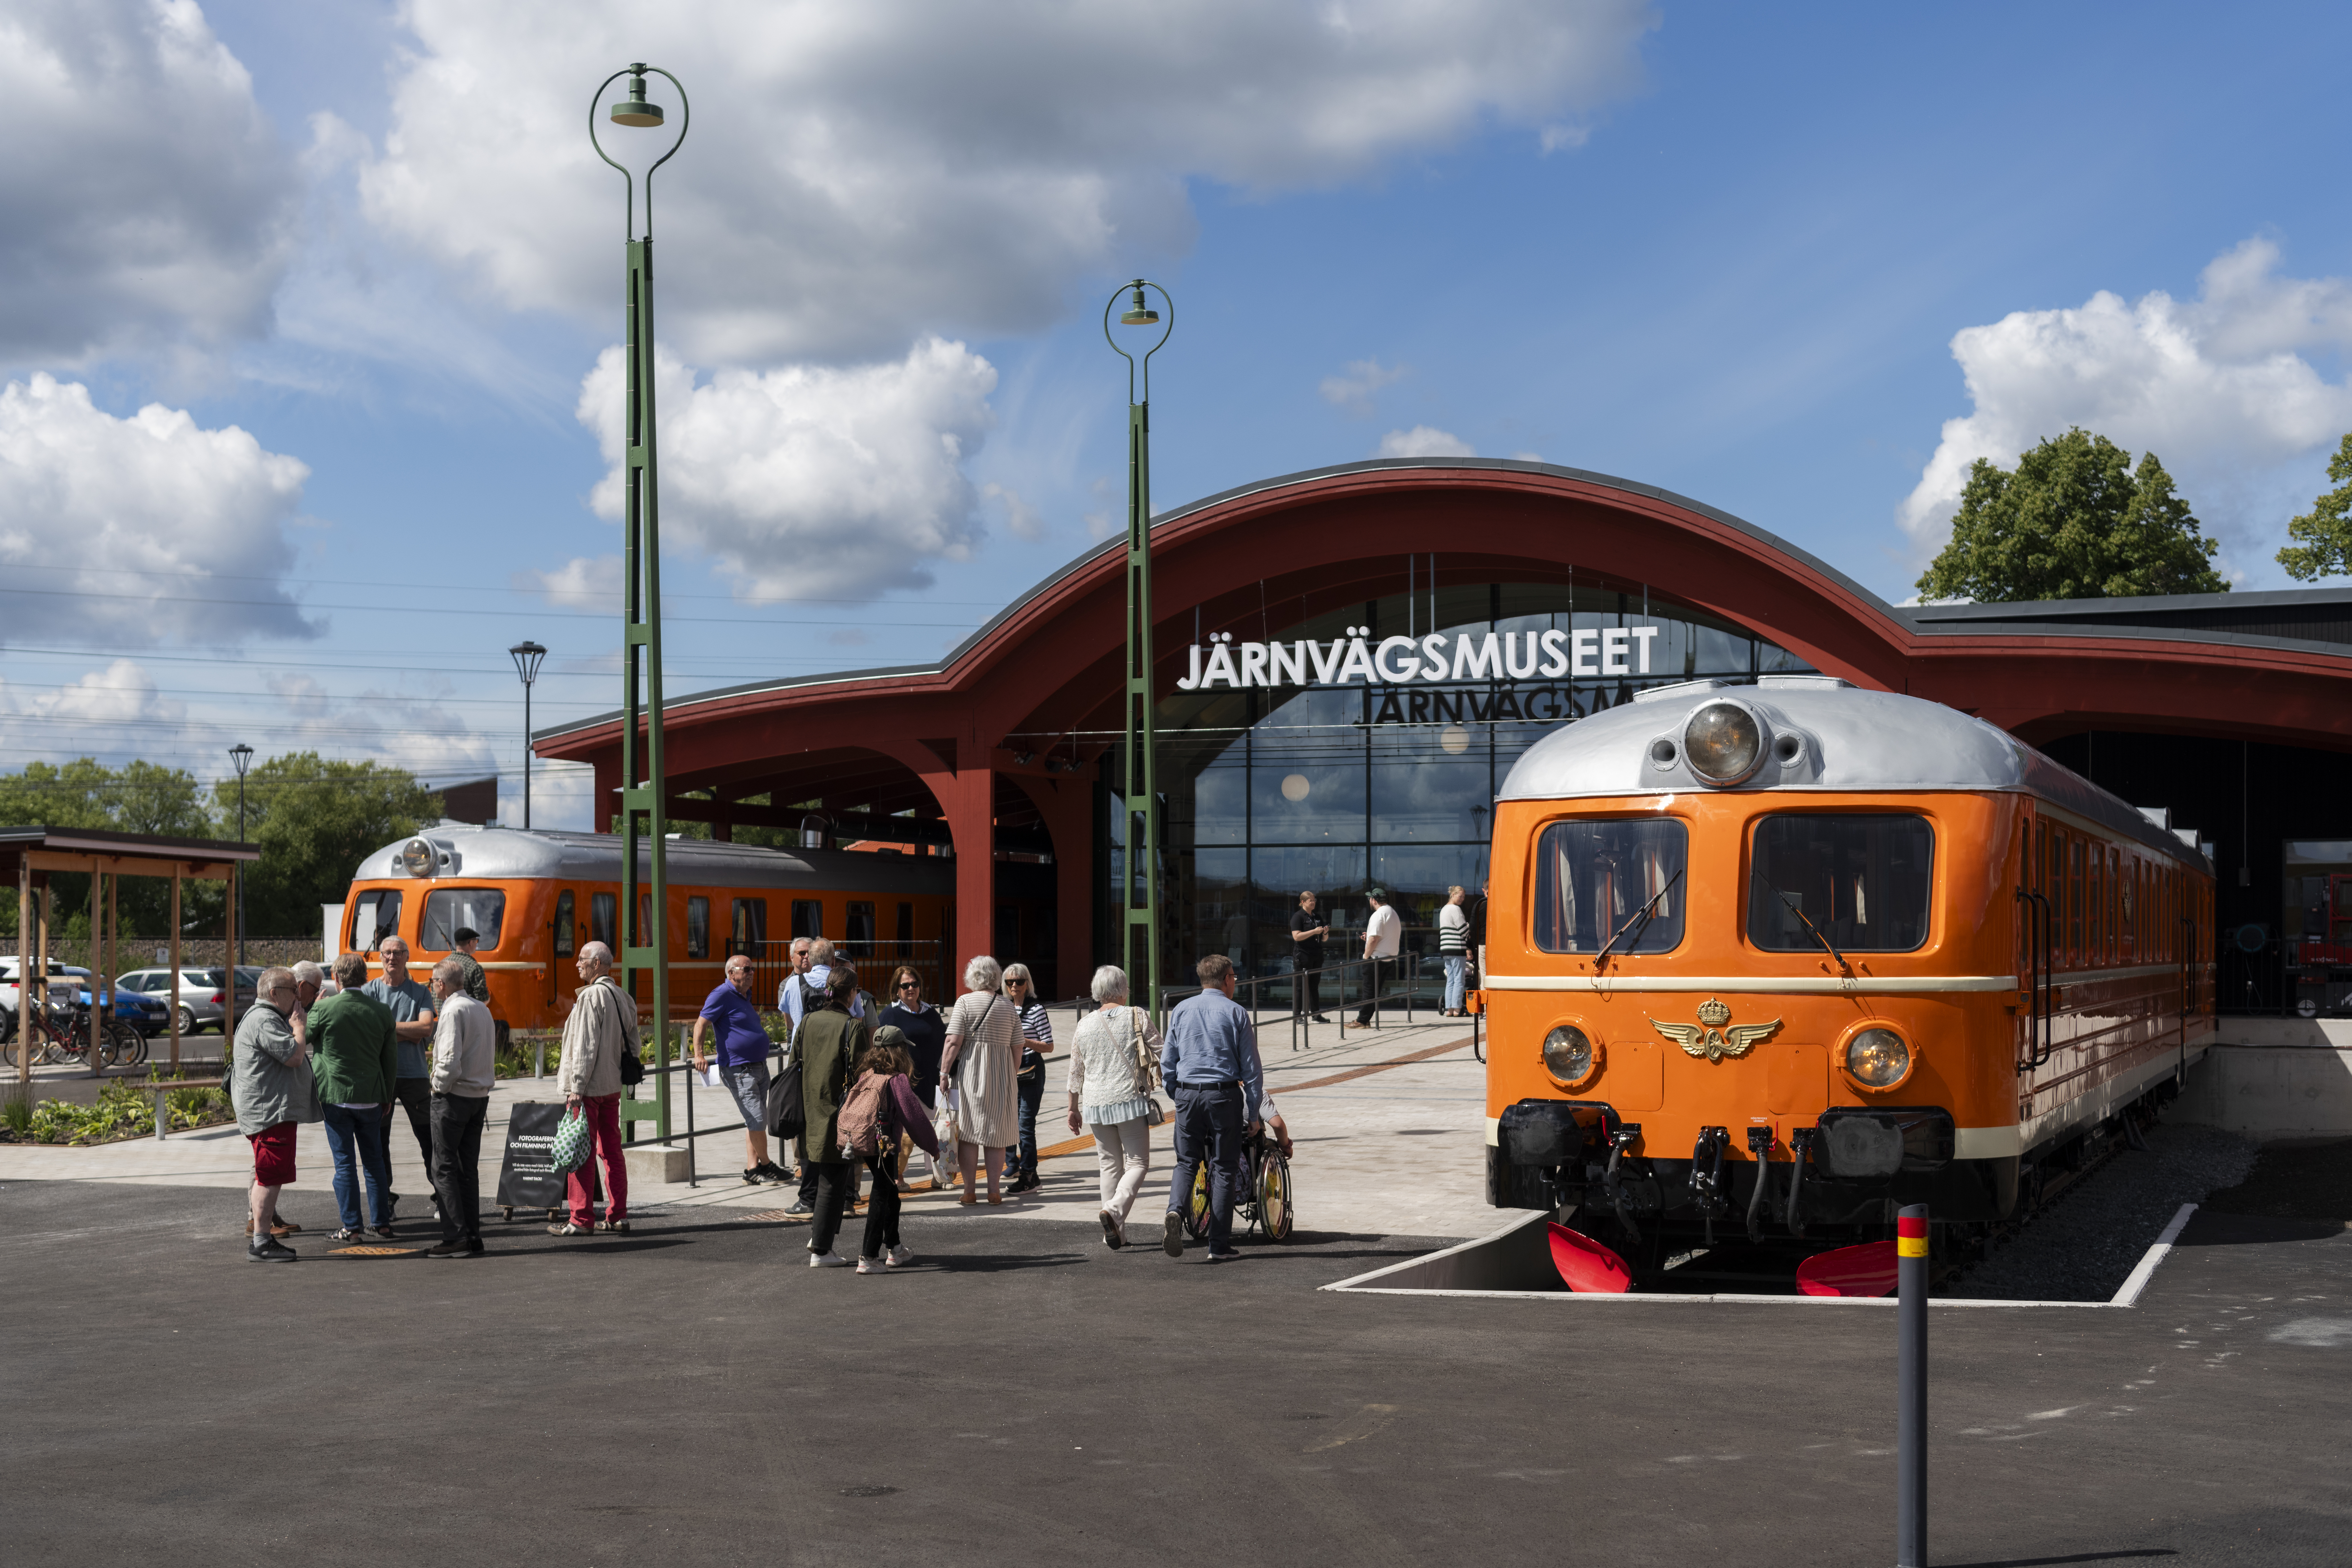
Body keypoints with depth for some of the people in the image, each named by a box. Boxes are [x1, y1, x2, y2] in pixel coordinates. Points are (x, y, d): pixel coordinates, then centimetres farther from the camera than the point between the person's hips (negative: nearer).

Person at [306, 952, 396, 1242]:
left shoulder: (323, 1009, -12)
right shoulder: (382, 1011, -1)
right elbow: (390, 1060, 6)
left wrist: (314, 1005, 14)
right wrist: (387, 1096, 17)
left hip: (335, 1096, -3)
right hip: (371, 1097, 3)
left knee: (344, 1162, 3)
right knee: (374, 1160, 13)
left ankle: (352, 1227, 3)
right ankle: (382, 1222, 16)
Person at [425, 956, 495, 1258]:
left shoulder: (453, 1011, -15)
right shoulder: (482, 1009, 12)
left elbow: (450, 1062, -22)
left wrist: (439, 1086, -7)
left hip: (454, 1097, -8)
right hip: (481, 1095, 8)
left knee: (445, 1168, -4)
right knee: (469, 1168, 12)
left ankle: (456, 1238, -8)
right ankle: (473, 1235, 12)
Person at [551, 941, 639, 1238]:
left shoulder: (591, 996, -14)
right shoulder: (624, 998, 12)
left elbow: (586, 1046, -18)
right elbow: (632, 1045, 16)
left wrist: (577, 1087, -17)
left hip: (589, 1088, -8)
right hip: (613, 1086, 8)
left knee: (582, 1152, -4)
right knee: (612, 1149, 12)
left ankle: (582, 1220, -3)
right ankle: (618, 1215, 15)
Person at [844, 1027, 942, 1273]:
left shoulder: (866, 1076, 8)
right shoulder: (897, 1080, -12)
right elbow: (914, 1116, -10)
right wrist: (932, 1145, 1)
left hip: (864, 1144, 7)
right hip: (885, 1145, -7)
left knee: (891, 1195, 21)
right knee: (881, 1198, -4)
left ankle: (893, 1249, 31)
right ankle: (868, 1258, -7)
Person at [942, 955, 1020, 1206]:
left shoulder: (965, 1002, -4)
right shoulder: (1008, 1007, 7)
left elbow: (953, 1042, -12)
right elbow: (1017, 1049, 8)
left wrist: (944, 1072, -8)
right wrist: (1011, 1074, 20)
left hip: (969, 1073, -3)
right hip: (1001, 1076, 3)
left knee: (968, 1131, 2)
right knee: (995, 1133, 7)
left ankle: (969, 1191, 2)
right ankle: (994, 1191, 6)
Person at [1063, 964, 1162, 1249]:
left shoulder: (1085, 1025, 8)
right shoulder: (1138, 1017, -3)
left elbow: (1076, 1072, 14)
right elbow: (1161, 1056, -2)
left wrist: (1074, 1109, 23)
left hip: (1096, 1104, 4)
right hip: (1131, 1099, -4)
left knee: (1110, 1166, 11)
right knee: (1137, 1163, 1)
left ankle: (1116, 1234, 10)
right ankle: (1115, 1210, -24)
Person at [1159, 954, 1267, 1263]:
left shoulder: (1181, 1011, 7)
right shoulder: (1236, 1013, -2)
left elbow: (1167, 1063, 9)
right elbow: (1251, 1068, -2)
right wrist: (1253, 1113, 3)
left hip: (1187, 1094, 3)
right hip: (1224, 1095, -2)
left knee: (1186, 1162, 13)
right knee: (1224, 1168, 4)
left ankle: (1175, 1211, -17)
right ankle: (1219, 1246, 4)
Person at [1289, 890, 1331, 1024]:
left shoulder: (1317, 917, 17)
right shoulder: (1298, 917, -5)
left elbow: (1323, 939, 23)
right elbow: (1297, 937, -17)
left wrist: (1325, 933, 0)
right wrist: (1314, 931, -19)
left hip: (1317, 956, 7)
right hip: (1303, 956, -7)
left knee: (1314, 986, 9)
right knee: (1301, 987, -5)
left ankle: (1316, 1015, 12)